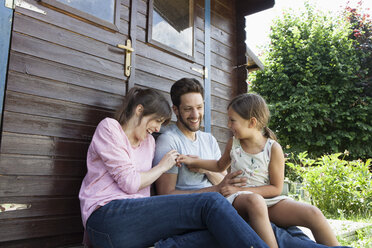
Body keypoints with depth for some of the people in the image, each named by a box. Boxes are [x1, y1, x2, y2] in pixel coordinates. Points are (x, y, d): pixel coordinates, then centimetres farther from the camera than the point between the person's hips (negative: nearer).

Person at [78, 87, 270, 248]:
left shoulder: (149, 141, 26)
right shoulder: (109, 127, 4)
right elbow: (129, 183, -9)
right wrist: (162, 166, 8)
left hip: (138, 217, 7)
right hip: (107, 217, -7)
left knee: (219, 231, -21)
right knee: (211, 203, -24)